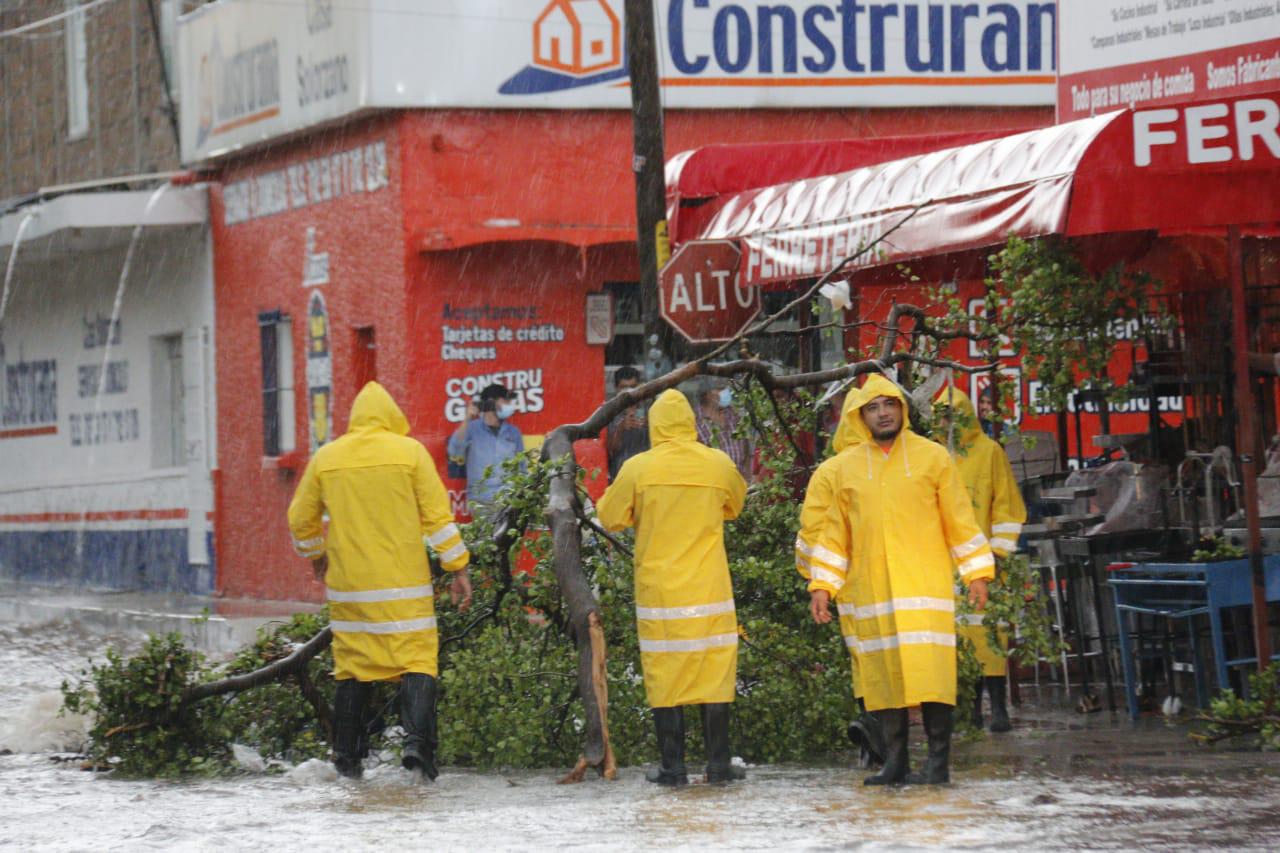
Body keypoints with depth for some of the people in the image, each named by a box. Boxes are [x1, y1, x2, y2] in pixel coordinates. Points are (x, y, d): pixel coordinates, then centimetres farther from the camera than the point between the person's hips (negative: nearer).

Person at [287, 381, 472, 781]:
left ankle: (346, 756, 16)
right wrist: (458, 568, 2)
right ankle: (417, 740, -20)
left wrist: (316, 555, 33)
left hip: (349, 585, 3)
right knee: (416, 659, -2)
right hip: (404, 584, -3)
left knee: (352, 666, 12)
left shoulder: (326, 458, 7)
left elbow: (301, 519, 15)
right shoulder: (409, 452, -2)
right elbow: (437, 515, -4)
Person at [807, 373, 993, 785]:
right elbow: (835, 533, 16)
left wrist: (977, 573, 2)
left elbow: (960, 520, 7)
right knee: (883, 672, 0)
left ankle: (938, 761, -8)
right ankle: (894, 762, 5)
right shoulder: (847, 467, 12)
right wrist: (821, 585, 10)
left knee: (929, 669, -11)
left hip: (924, 586, -3)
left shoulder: (932, 457, 6)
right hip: (870, 591, 3)